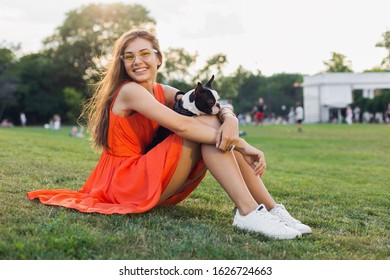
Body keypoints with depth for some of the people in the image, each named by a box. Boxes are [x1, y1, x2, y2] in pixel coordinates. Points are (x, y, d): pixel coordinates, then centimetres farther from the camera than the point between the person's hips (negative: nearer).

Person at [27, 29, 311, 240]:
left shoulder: (162, 92, 9)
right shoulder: (129, 91, -14)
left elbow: (221, 109, -5)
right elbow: (182, 125, -28)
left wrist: (229, 120, -29)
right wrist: (242, 145, -27)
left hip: (153, 181, 8)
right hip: (126, 183, -8)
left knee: (219, 131, -8)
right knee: (206, 126, -20)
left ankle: (271, 209, -15)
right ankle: (248, 212, -29)